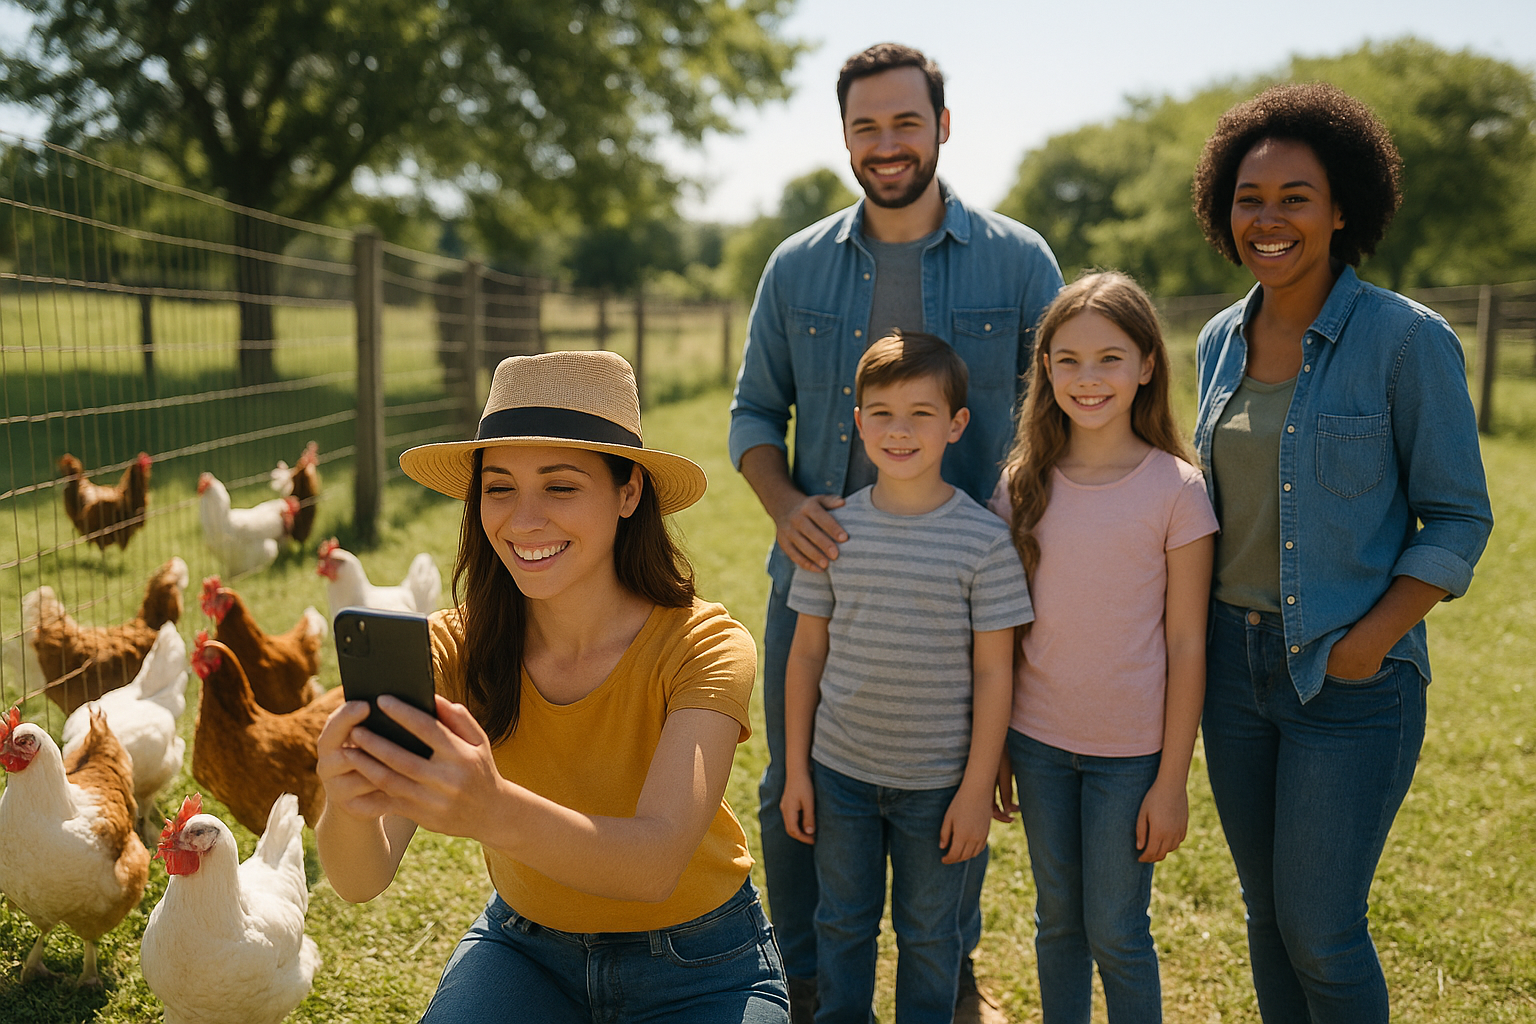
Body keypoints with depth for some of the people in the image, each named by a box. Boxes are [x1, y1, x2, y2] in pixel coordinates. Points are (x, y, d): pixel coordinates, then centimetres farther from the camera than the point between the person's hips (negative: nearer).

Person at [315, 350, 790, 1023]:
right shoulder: (453, 649, -16)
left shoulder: (705, 646, -23)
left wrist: (495, 813, -56)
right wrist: (348, 808, -49)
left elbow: (657, 862, -37)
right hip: (524, 951, 1)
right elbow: (362, 879, -25)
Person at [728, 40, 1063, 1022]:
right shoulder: (798, 267, 4)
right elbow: (755, 412, 9)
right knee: (796, 791, 11)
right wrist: (787, 506, -12)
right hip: (819, 573, 2)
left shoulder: (1019, 261, -1)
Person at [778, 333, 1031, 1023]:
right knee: (842, 925, 18)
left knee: (928, 934, 14)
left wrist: (977, 787, -8)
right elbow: (807, 654, 3)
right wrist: (795, 771, 4)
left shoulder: (984, 540, -11)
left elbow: (993, 671, -7)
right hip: (840, 771, 2)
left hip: (937, 782, -2)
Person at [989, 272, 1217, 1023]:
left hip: (1129, 749, -3)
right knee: (1057, 920, 17)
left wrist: (1172, 781, -8)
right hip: (1037, 739, 3)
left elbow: (1186, 646, -9)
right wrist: (994, 750, 6)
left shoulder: (1176, 489, -11)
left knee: (1116, 933, 8)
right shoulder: (1023, 485, -1)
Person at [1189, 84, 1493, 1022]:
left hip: (1349, 675, -5)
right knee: (1267, 912, 16)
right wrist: (1197, 634, 5)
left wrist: (1370, 642, -18)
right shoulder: (1222, 342, 6)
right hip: (1234, 662, 5)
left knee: (1321, 930, 0)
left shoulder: (1406, 339, -11)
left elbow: (1458, 520, -8)